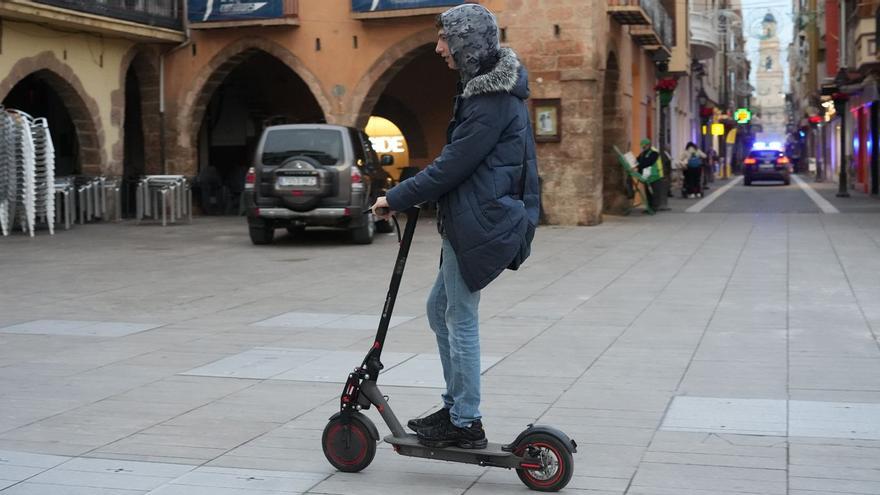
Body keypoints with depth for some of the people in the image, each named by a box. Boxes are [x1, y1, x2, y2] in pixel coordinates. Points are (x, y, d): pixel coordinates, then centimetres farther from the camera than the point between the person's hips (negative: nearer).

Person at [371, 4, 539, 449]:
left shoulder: (492, 101, -19)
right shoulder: (489, 86, 13)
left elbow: (451, 166, -19)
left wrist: (395, 199, -10)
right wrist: (409, 195, 12)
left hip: (481, 223, -10)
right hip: (472, 219, 10)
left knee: (460, 319, -2)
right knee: (440, 308, 17)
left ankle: (466, 424, 8)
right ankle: (455, 406, 25)